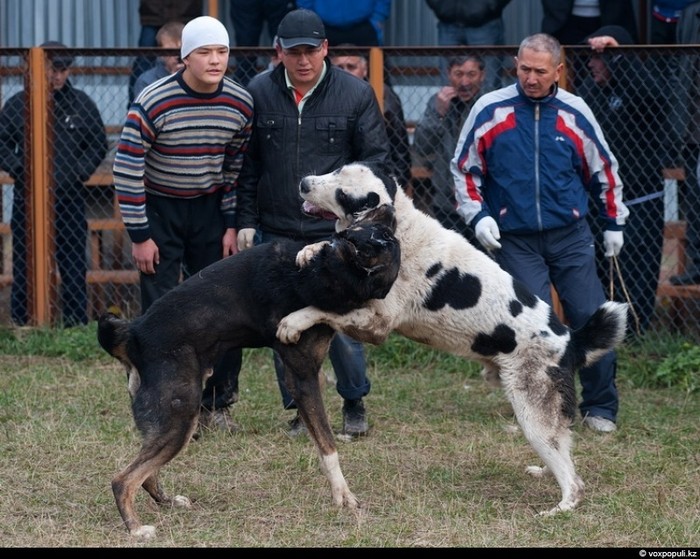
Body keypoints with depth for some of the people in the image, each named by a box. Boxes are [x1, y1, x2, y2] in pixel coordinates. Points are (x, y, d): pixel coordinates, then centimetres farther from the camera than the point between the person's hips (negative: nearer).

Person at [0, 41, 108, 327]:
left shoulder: (82, 104, 5)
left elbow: (98, 145, 10)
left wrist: (76, 174, -3)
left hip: (69, 198, 0)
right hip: (27, 199, 0)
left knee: (74, 266, 2)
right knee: (24, 267, 3)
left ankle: (76, 324, 7)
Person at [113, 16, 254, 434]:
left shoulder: (241, 104, -9)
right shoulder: (153, 104, -22)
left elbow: (237, 167, 3)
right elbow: (127, 171, -17)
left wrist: (232, 226, -1)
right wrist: (140, 235, -15)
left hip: (209, 209, 4)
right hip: (159, 209, -4)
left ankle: (217, 406, 12)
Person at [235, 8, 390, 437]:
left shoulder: (356, 93, -3)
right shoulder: (259, 93, 1)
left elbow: (376, 158, 3)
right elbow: (247, 163, 7)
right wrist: (247, 220, 4)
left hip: (336, 233, -2)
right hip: (276, 233, 2)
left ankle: (355, 403, 18)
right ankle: (300, 409, 18)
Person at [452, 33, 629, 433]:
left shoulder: (575, 112, 1)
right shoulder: (490, 110, -3)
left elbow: (604, 170, 14)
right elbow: (464, 168, 7)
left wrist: (614, 223, 17)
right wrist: (478, 216, -5)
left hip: (571, 236, 1)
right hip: (515, 240, -1)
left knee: (591, 319, -2)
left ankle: (600, 407, 10)